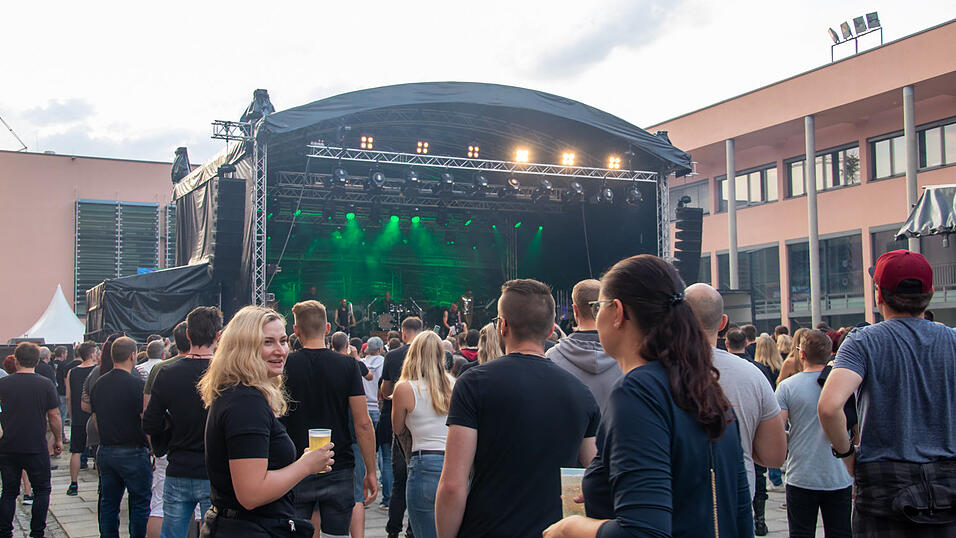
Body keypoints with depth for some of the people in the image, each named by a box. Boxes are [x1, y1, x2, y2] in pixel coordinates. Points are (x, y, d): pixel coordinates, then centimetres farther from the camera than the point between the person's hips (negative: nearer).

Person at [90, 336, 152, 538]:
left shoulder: (98, 384, 6)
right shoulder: (137, 384, -14)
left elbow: (95, 418, 14)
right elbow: (146, 422, -15)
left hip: (105, 451, 6)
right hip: (133, 452, -6)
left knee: (108, 503, 13)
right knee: (139, 504, 4)